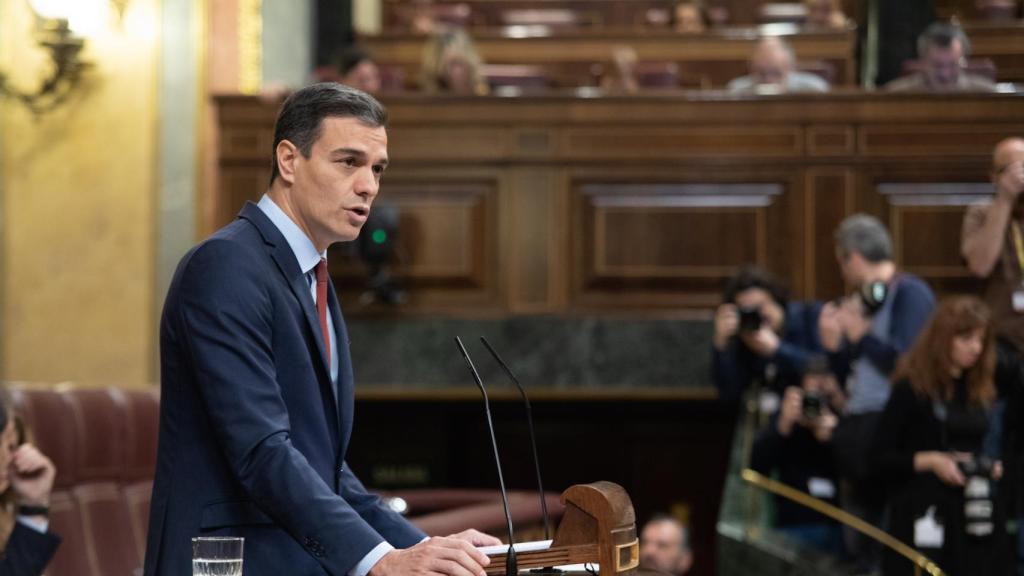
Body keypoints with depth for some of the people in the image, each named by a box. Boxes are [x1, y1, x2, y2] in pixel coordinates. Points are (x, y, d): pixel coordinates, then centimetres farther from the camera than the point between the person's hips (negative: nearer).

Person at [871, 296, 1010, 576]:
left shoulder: (979, 390, 12)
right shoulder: (913, 389, -6)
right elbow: (881, 456, -7)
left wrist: (991, 465, 0)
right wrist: (930, 461, -18)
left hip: (974, 513, 6)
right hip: (924, 515, -6)